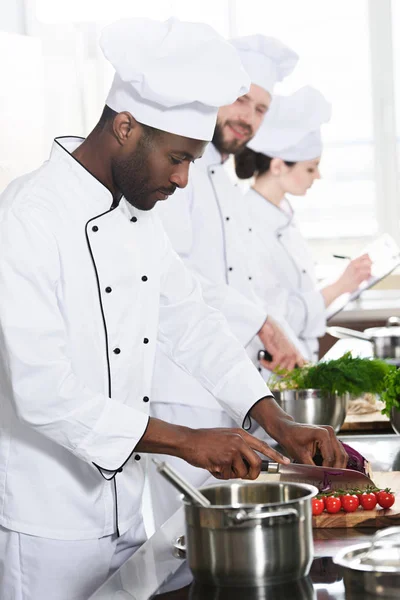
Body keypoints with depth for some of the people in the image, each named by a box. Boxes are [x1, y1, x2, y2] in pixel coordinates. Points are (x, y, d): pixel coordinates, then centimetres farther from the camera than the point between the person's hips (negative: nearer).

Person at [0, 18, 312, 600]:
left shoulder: (137, 212, 6)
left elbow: (188, 319, 12)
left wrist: (280, 422, 3)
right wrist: (187, 442, -26)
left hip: (124, 508, 8)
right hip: (48, 525, -8)